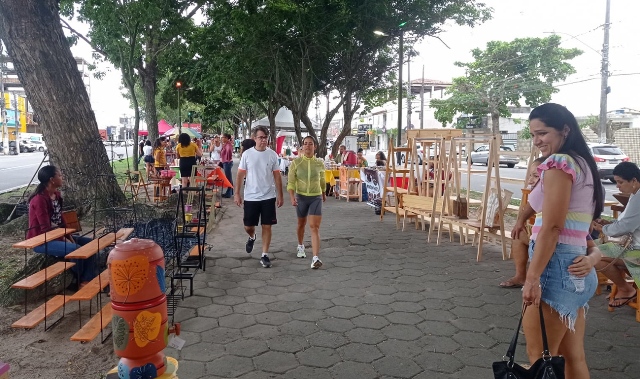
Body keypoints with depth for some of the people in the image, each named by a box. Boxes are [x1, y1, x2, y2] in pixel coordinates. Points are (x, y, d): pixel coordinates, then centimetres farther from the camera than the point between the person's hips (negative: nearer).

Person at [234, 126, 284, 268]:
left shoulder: (273, 155, -1)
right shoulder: (247, 154, -3)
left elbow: (277, 176, 4)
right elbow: (240, 175, 1)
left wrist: (280, 195, 1)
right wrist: (237, 194, -3)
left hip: (268, 197, 0)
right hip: (250, 197, 0)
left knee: (267, 226, 2)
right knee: (248, 226, 8)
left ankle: (265, 255, 12)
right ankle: (252, 237, 43)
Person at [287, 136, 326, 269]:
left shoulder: (320, 163, -2)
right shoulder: (296, 162, -6)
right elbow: (291, 182, -8)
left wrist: (324, 194, 28)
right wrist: (292, 197, -22)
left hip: (316, 198, -1)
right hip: (301, 197, 1)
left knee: (315, 227, -11)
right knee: (301, 224, 19)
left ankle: (315, 258, -17)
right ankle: (300, 246, 47)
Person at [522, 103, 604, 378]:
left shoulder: (559, 163, -11)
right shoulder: (583, 163, 18)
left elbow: (552, 227, -18)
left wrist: (532, 277, -19)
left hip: (556, 266, -10)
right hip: (577, 266, 10)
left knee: (539, 356, 0)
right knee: (573, 357, 15)